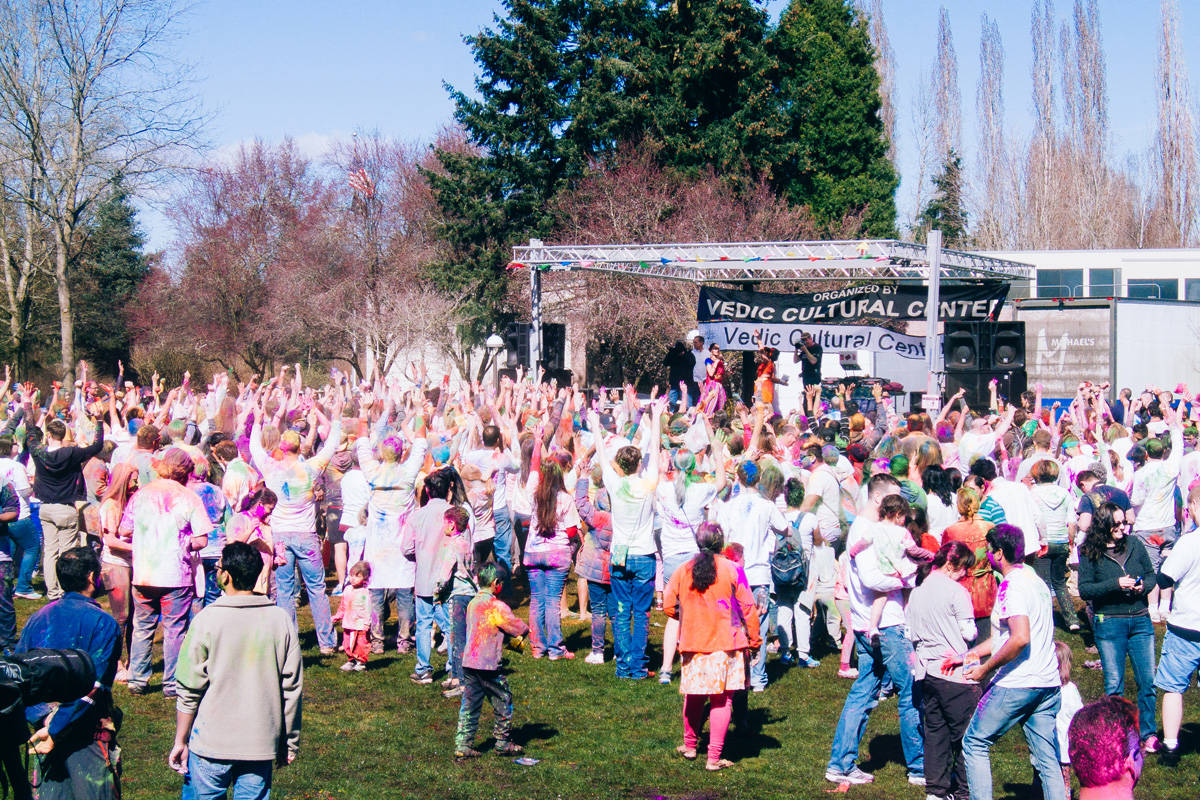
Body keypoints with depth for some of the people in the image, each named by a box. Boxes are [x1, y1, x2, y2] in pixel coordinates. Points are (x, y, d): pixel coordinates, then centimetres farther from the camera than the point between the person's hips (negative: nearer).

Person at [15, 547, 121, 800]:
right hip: (86, 733, -6)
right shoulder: (103, 623, -12)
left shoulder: (37, 619, 6)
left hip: (44, 723, 6)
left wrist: (43, 719, -8)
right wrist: (55, 730, -17)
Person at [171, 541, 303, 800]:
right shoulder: (281, 619, -2)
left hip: (212, 742, -2)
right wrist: (290, 742, 13)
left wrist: (180, 741, 5)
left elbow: (189, 691, -6)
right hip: (262, 745, 2)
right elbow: (292, 687, 2)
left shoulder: (207, 619, -9)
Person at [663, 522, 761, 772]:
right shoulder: (731, 570, -7)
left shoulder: (682, 572, 0)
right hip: (726, 644, -3)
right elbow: (747, 607, -5)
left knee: (694, 697, 17)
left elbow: (669, 607, 6)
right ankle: (714, 758, -1)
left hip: (693, 644, 3)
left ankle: (690, 746, 33)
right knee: (722, 700, 2)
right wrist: (754, 639, 7)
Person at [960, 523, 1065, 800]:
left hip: (1016, 684, -9)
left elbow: (1020, 639, -25)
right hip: (1048, 683, 9)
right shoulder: (1035, 579, 16)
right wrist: (975, 652, 24)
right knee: (1048, 759, 9)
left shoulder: (1011, 585, -13)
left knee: (975, 744, 5)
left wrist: (985, 669, -16)